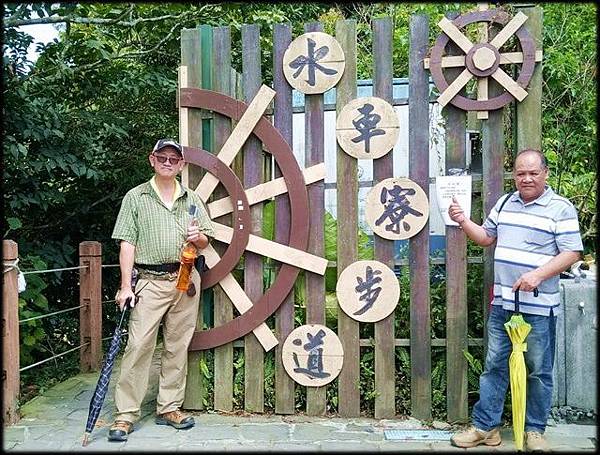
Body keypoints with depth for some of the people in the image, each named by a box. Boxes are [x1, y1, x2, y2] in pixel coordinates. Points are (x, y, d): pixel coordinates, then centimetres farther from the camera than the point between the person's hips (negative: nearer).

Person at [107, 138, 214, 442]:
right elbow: (127, 244, -1)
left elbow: (205, 242, 17)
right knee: (138, 346, -6)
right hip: (150, 281, -3)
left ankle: (169, 408, 20)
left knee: (177, 347, 7)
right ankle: (125, 415, 6)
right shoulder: (135, 197, 5)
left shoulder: (191, 199, 14)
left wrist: (197, 237, -8)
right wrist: (125, 286, -9)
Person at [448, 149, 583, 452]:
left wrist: (537, 275, -22)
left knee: (538, 371, 9)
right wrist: (463, 221, 3)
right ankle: (484, 426, 20)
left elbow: (571, 253, -9)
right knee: (494, 366, 10)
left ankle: (535, 430, 27)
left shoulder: (561, 208, -5)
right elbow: (486, 237, 20)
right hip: (502, 303, 5)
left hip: (539, 306, -4)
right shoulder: (504, 203, 11)